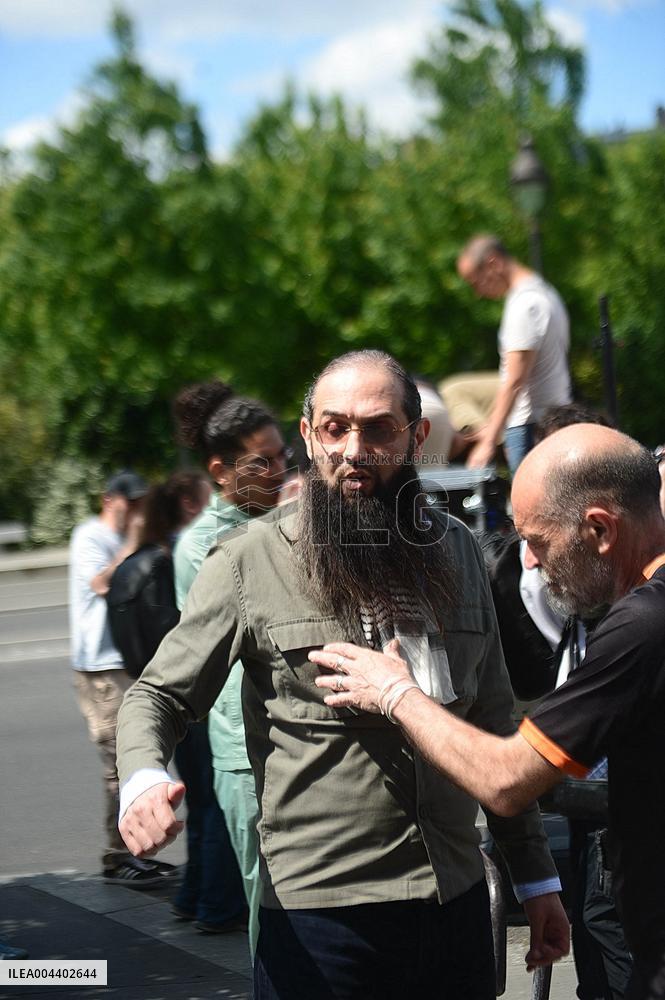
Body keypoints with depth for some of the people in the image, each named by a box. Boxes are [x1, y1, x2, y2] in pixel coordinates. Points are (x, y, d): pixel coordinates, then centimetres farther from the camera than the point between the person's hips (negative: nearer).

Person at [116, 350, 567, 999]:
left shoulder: (455, 551, 8)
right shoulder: (250, 561, -5)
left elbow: (493, 723, 15)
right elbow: (158, 697, -1)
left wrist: (536, 878, 16)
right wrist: (143, 782, -23)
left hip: (458, 900, 4)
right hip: (318, 909, -4)